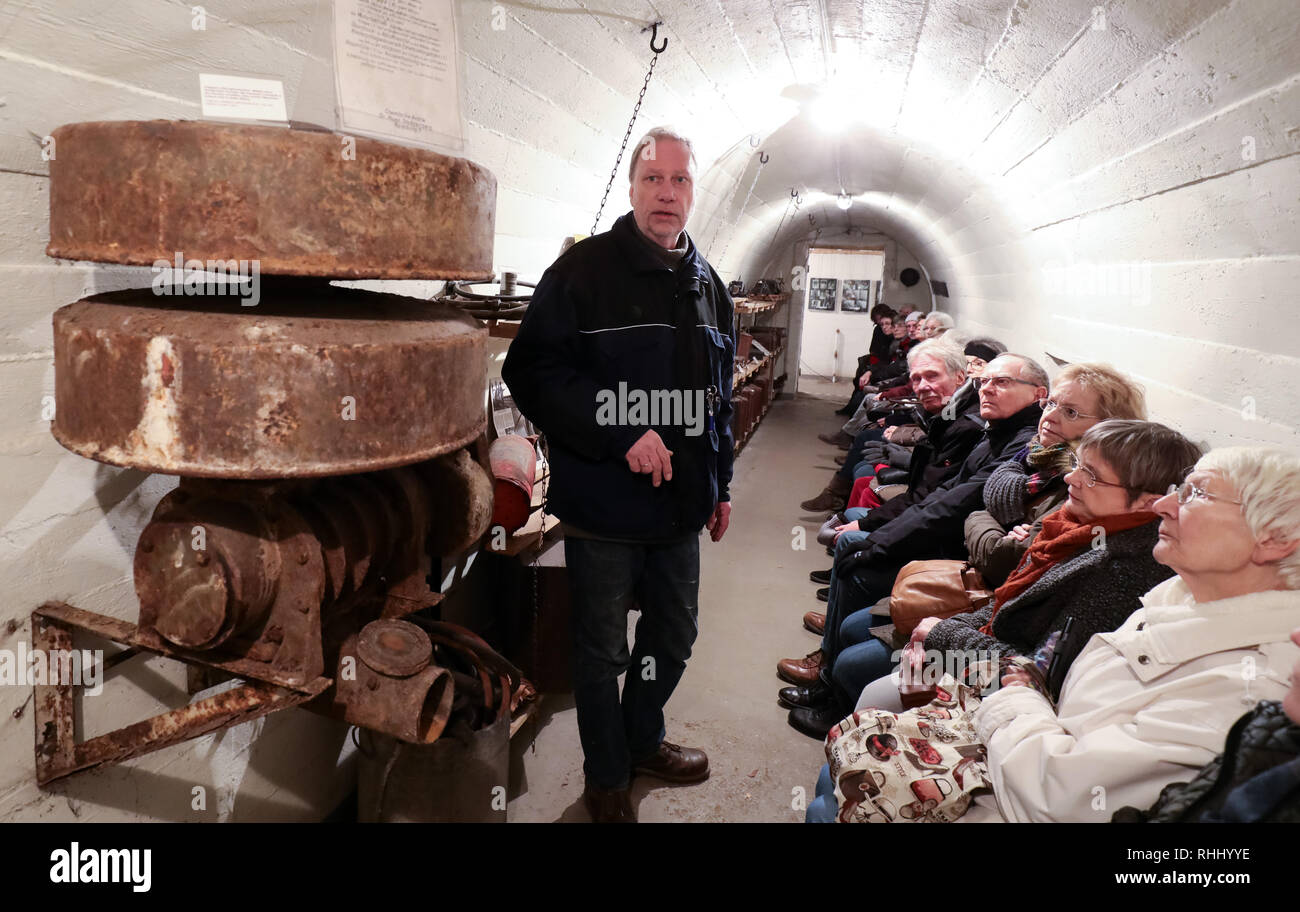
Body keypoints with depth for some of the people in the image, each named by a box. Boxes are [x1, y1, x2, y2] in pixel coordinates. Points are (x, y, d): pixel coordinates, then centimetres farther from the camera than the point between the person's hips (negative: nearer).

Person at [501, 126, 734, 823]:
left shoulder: (707, 283, 11)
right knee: (601, 649, 11)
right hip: (603, 505, -6)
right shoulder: (585, 269, -9)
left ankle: (643, 740, 46)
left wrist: (719, 484, 20)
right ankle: (606, 777, 33)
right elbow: (532, 371, -16)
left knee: (674, 634, 21)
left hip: (680, 505, 6)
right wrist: (622, 434, -23)